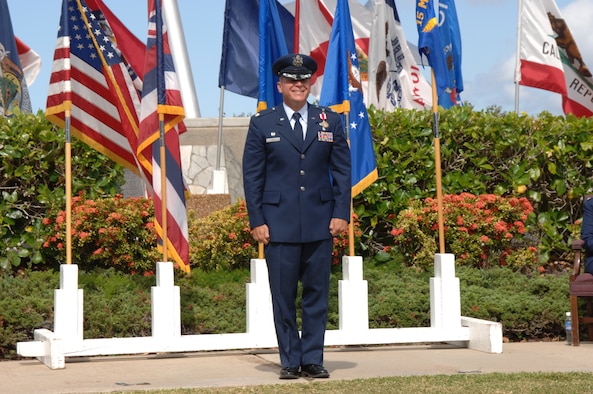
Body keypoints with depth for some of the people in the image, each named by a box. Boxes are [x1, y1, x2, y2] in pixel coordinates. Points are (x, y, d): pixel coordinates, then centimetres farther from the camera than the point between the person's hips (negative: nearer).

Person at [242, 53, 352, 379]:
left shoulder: (330, 121, 9)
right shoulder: (262, 124, 4)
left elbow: (342, 171, 9)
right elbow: (252, 176, 4)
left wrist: (341, 213, 0)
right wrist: (256, 221, -3)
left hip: (320, 224, 2)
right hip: (279, 224, -1)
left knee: (317, 294, 5)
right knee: (283, 297, 2)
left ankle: (313, 359, 14)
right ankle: (290, 361, 12)